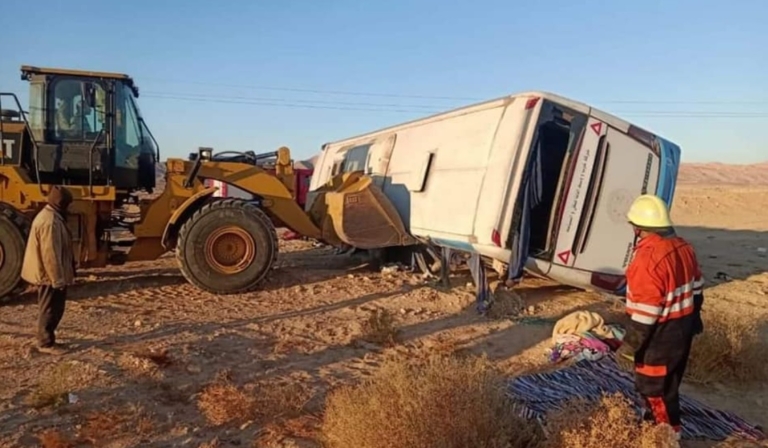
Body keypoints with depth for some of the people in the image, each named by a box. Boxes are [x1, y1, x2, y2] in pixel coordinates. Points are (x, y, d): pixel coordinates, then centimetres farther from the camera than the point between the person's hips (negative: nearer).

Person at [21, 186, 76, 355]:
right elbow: (50, 254, -25)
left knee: (53, 309, 17)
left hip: (49, 274, 10)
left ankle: (47, 340, 26)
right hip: (49, 275, -10)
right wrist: (57, 279, -21)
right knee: (50, 310, 0)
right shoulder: (50, 221, -23)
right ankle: (46, 343, 10)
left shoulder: (50, 216, 12)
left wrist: (59, 276, 24)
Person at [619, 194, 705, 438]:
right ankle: (657, 418, 42)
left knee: (652, 384, 8)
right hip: (682, 328, 9)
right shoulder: (683, 247, 1)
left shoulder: (649, 257, -28)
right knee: (668, 381, 24)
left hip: (660, 334, -9)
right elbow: (696, 289, 13)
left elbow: (646, 310, -26)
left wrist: (631, 343, -17)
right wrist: (693, 319, 25)